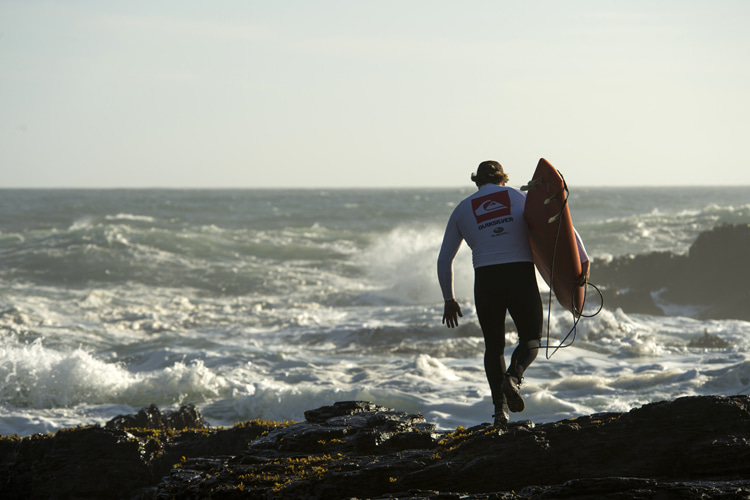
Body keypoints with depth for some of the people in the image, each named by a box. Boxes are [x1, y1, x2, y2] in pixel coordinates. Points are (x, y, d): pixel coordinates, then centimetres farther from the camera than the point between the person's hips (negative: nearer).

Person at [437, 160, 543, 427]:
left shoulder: (463, 209, 13)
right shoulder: (518, 197, 11)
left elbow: (444, 260, 13)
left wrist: (449, 299, 20)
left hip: (486, 281, 1)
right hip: (521, 277, -1)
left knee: (494, 346, 17)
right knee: (531, 340, 17)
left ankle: (500, 406, 0)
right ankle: (513, 376, -15)